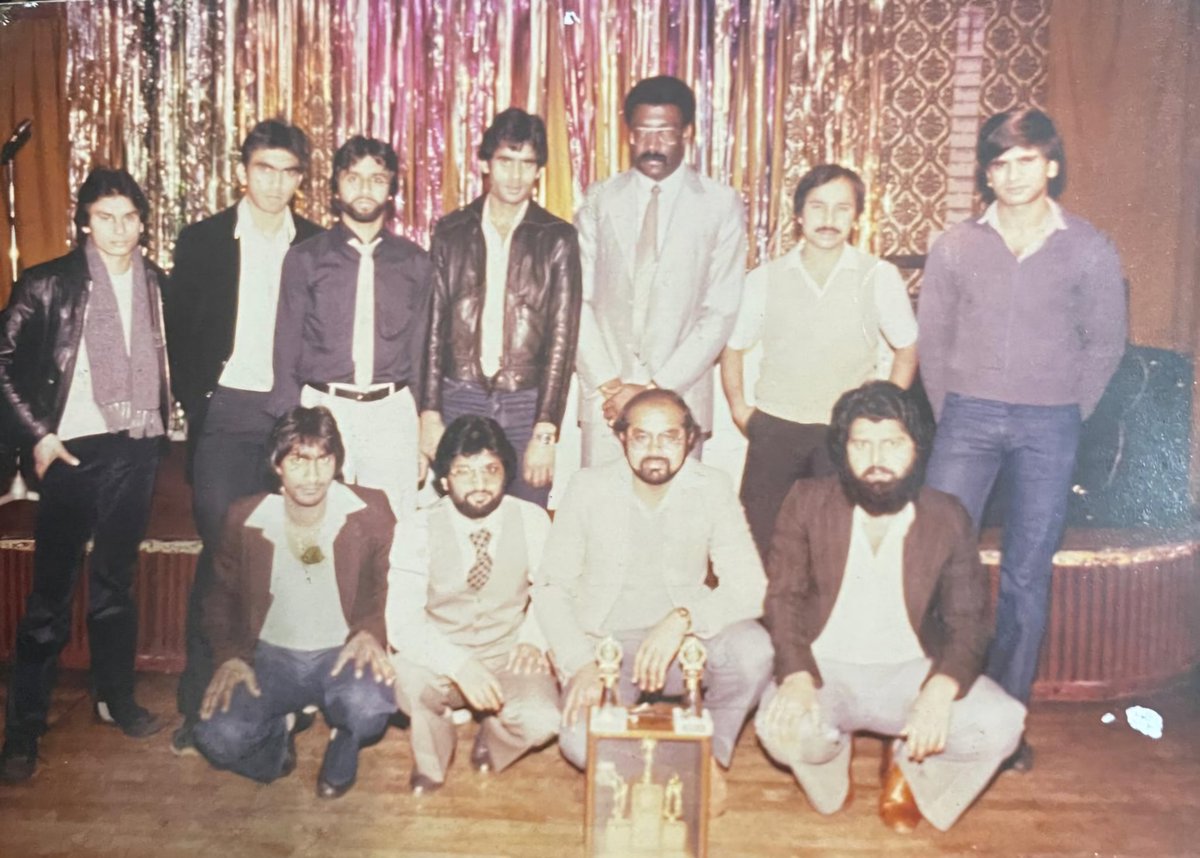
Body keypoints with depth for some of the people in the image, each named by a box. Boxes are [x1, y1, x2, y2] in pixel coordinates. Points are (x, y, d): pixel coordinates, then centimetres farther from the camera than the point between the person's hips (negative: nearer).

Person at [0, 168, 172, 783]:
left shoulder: (157, 286, 6)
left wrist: (166, 423, 5)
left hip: (135, 450, 3)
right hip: (74, 450, -3)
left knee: (116, 581, 15)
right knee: (52, 591, 1)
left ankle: (115, 697, 29)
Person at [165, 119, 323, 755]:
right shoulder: (201, 242, 6)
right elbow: (179, 333, 8)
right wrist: (196, 403, 0)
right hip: (225, 418, -1)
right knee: (221, 558, -3)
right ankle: (200, 705, 7)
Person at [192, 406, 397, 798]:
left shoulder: (369, 512, -9)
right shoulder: (244, 518, -4)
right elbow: (223, 594, 10)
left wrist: (370, 631, -20)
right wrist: (230, 656, -6)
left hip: (343, 654, -1)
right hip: (270, 656, 2)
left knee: (371, 704, -35)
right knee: (218, 738, -24)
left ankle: (341, 759, 4)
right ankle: (279, 731, 14)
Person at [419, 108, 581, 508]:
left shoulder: (557, 239, 0)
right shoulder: (451, 232, 6)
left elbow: (562, 337, -3)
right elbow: (433, 326, 6)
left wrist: (545, 432, -9)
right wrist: (430, 414, 0)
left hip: (527, 404, -1)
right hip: (460, 399, 1)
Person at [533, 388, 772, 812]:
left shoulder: (712, 488, -7)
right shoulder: (588, 488, -6)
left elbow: (750, 588, -13)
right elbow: (550, 586, -4)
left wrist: (683, 618, -31)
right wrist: (581, 663, -19)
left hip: (682, 644, 1)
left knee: (753, 647, -30)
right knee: (582, 743, -30)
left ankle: (711, 752, -2)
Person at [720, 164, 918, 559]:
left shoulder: (880, 277, -1)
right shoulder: (765, 279, 3)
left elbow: (907, 349, 9)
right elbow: (733, 348, 14)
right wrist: (738, 409, 7)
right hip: (775, 428, 1)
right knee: (759, 539, 3)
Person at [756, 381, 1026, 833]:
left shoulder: (947, 518, -4)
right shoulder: (807, 502, -6)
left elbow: (967, 621, -5)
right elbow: (784, 597, -8)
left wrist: (941, 689, -26)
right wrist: (795, 675, -27)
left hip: (912, 670, 1)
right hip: (825, 666, -1)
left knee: (1000, 725, -23)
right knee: (780, 726, -32)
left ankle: (910, 766, 11)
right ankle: (832, 759, 9)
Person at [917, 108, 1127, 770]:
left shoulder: (1089, 251, 0)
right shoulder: (955, 247, 2)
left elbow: (1105, 344, 8)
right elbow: (931, 337, 8)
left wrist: (1065, 415, 4)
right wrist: (950, 413, 5)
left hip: (1048, 427, 0)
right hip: (969, 417, 1)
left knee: (1027, 576, 5)